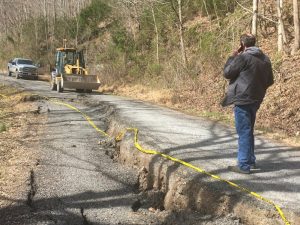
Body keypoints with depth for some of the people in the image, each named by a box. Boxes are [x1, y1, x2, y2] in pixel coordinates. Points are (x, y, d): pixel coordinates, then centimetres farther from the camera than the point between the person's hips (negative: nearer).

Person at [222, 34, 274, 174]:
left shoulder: (243, 57, -14)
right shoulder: (265, 59, 10)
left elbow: (227, 73, -9)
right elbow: (269, 81, 15)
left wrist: (232, 58, 3)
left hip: (242, 99, -8)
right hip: (255, 100, 8)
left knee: (243, 132, -5)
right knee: (249, 131, 19)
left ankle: (244, 165, -2)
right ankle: (250, 160, 28)